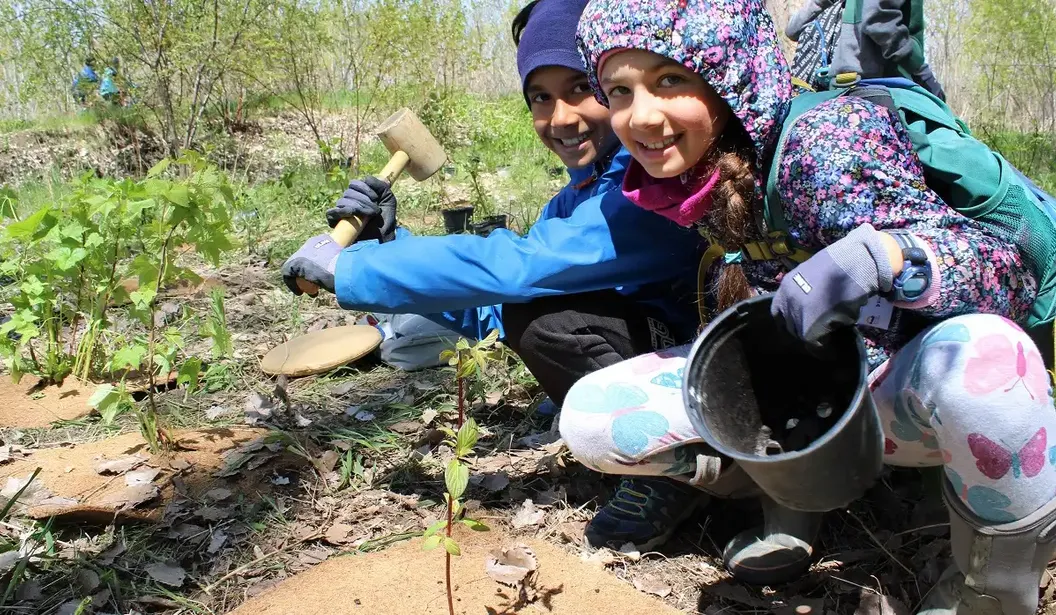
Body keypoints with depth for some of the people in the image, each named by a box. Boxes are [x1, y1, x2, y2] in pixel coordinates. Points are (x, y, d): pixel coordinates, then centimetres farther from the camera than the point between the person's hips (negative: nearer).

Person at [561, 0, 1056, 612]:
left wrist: (879, 253, -46)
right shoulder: (676, 178, -5)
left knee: (982, 357, -41)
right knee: (589, 418, -11)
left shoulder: (824, 141, -24)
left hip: (899, 387, -4)